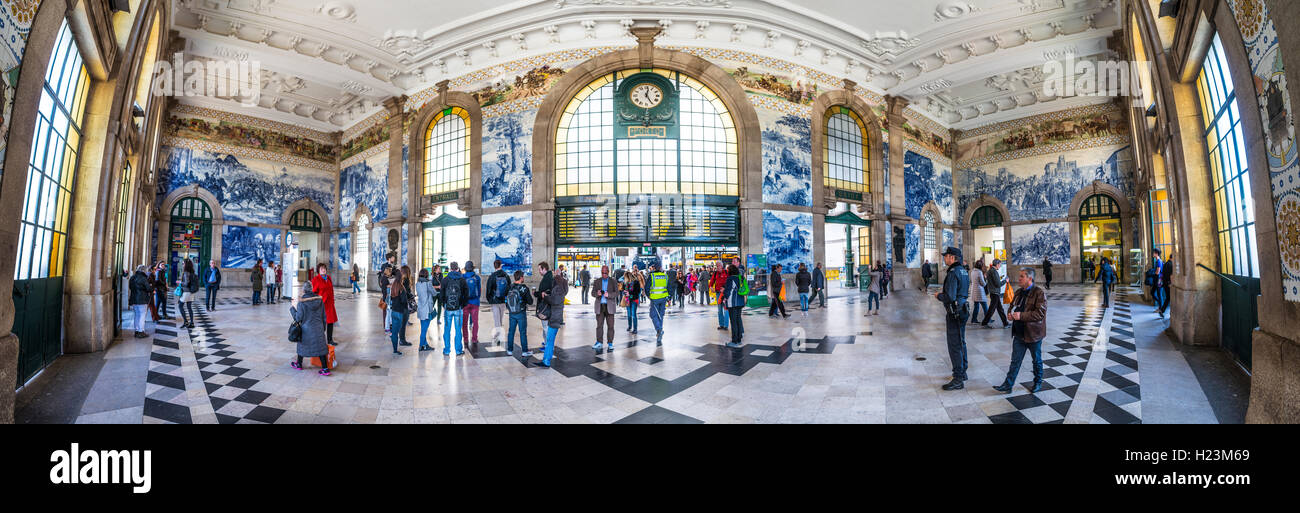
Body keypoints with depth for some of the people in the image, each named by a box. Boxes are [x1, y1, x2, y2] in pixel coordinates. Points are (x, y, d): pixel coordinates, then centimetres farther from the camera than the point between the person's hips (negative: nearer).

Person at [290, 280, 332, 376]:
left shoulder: (301, 302, -13)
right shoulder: (319, 300, -1)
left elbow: (298, 318, -8)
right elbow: (324, 317, 5)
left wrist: (292, 309, 7)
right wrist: (323, 328, 16)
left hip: (306, 329, -3)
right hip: (319, 328, 3)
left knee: (302, 345, 19)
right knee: (320, 346, 5)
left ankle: (299, 364, 38)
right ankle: (325, 369, 0)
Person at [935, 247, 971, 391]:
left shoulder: (953, 273, -20)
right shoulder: (963, 271, 11)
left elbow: (950, 297, -25)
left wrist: (939, 296, -6)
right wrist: (944, 293, 15)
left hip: (955, 313, -10)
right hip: (963, 310, 10)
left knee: (954, 346, -6)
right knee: (961, 343, 20)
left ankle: (958, 380, -1)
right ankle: (962, 372, 32)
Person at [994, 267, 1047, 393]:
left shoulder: (1039, 293, -14)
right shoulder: (1019, 292, 8)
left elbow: (1040, 313, -22)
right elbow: (1012, 306, 22)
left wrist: (1021, 316, -26)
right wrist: (1011, 314, 1)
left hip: (1033, 334, -6)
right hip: (1019, 334, 6)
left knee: (1037, 360, 15)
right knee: (1015, 360, 6)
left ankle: (1038, 383, 33)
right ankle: (1008, 385, 7)